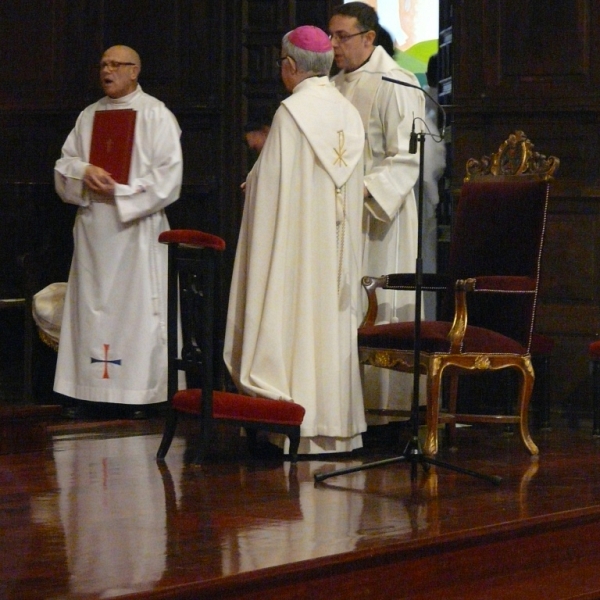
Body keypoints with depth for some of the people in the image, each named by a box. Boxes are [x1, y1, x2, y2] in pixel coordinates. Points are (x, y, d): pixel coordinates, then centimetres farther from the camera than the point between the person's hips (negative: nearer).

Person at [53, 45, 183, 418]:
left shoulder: (155, 115, 0)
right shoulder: (89, 116, 16)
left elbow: (168, 174, -8)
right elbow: (64, 164, 14)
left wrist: (120, 192, -14)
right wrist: (85, 172, -9)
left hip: (136, 228, -5)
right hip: (93, 228, 5)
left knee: (137, 302, -6)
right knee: (92, 305, 3)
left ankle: (141, 391, -3)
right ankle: (93, 389, 7)